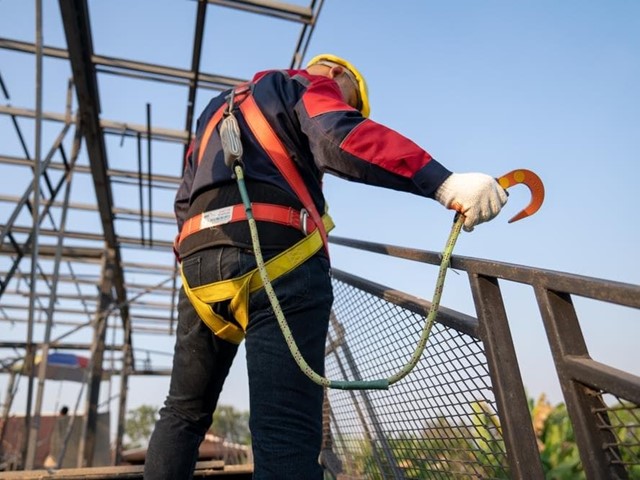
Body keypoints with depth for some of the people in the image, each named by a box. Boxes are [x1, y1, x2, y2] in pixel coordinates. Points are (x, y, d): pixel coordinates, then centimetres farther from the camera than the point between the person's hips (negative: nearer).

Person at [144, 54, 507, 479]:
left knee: (185, 412, 19)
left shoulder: (219, 107, 36)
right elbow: (342, 139, -12)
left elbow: (185, 200, 31)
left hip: (198, 261, 7)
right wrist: (445, 183, -21)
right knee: (287, 429, -10)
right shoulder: (309, 85, 14)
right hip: (276, 255, -7)